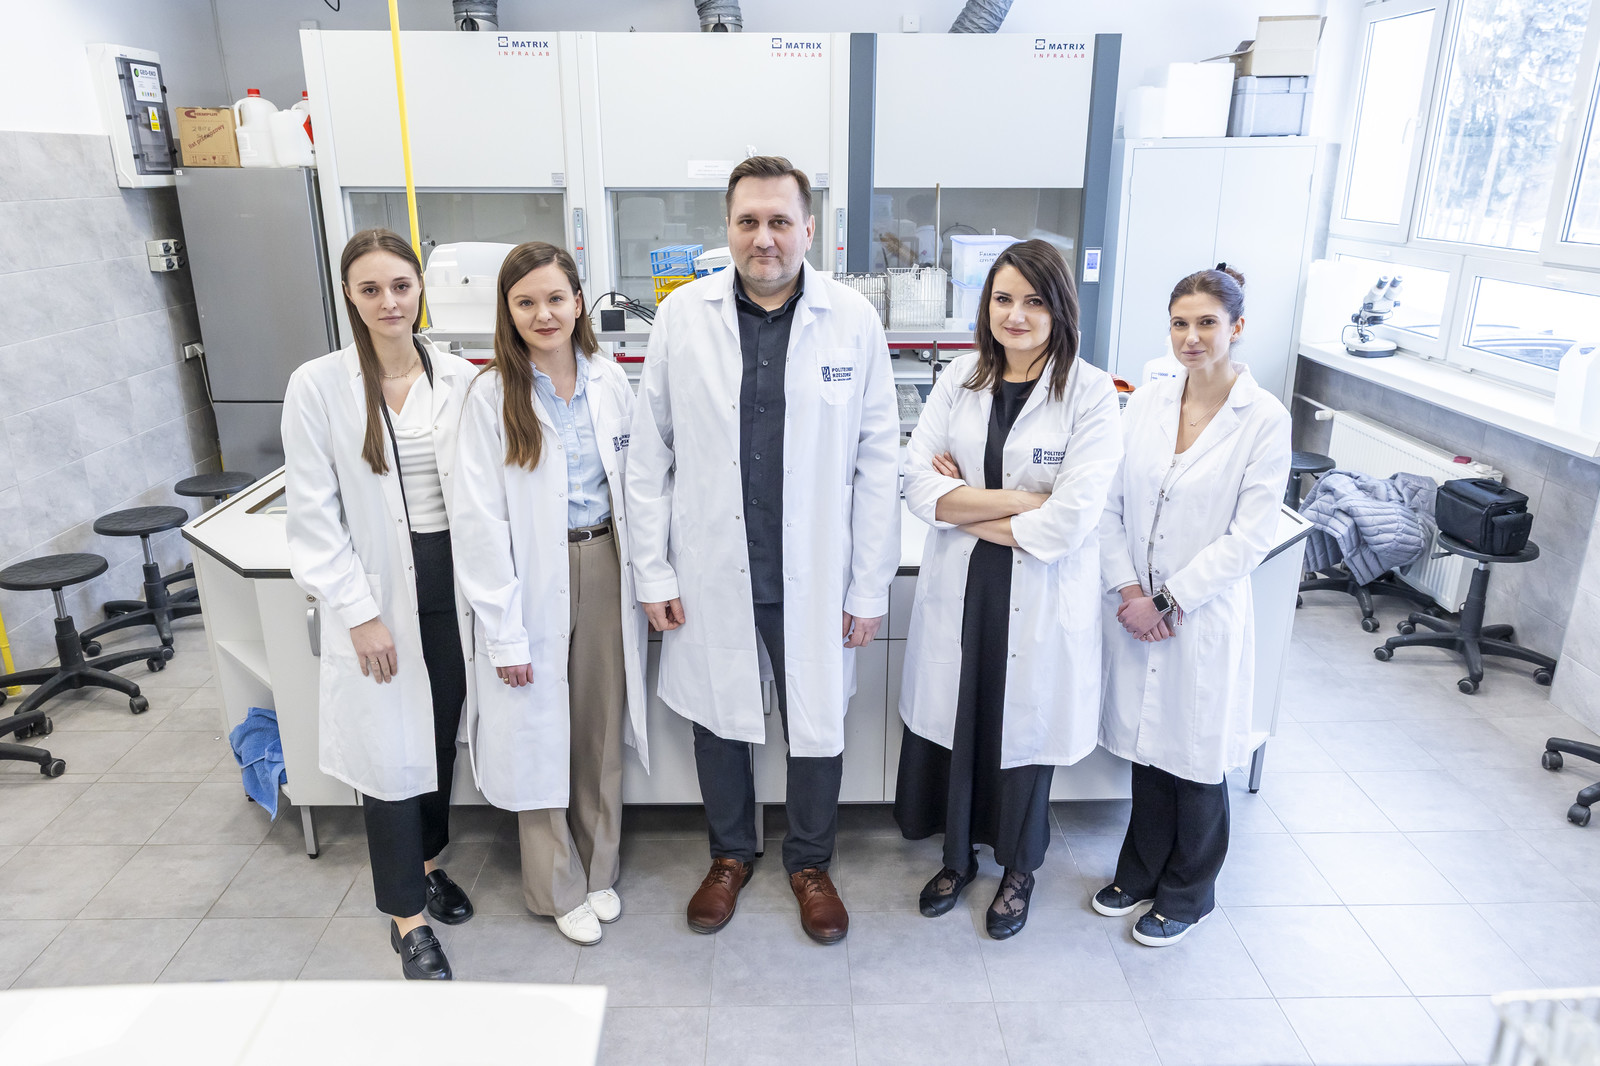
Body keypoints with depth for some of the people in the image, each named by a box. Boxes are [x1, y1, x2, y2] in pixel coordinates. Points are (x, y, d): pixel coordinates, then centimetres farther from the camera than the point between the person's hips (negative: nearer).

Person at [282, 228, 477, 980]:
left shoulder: (458, 378, -1)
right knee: (391, 748, 2)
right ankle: (407, 915, 20)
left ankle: (426, 860, 40)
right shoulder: (318, 386, -8)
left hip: (454, 579, 3)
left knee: (442, 732, 15)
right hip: (377, 589, -3)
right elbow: (314, 517, -7)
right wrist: (359, 612, -10)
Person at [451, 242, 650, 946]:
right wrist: (503, 631, -12)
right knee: (540, 736, 9)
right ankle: (560, 888, 31)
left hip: (605, 569, 3)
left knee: (602, 730, 15)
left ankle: (600, 871, 36)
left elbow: (634, 484, 7)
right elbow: (483, 521, -10)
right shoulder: (492, 396, -9)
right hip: (536, 578, -3)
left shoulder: (611, 382, 1)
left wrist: (648, 582, 2)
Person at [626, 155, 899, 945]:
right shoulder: (682, 316, -4)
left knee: (817, 725, 14)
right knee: (717, 720, 17)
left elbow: (877, 463, -4)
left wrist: (870, 588, -4)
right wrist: (653, 573, -1)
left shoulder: (854, 320, -7)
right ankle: (730, 855, 43)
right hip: (712, 574, 1)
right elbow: (650, 456, 0)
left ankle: (810, 863, 41)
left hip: (814, 577, -1)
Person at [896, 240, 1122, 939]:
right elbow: (918, 485, -9)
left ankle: (1018, 869, 40)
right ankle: (957, 856, 41)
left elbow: (1068, 522, -20)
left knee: (1023, 733, 13)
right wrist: (1023, 500, -17)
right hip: (959, 591, 3)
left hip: (1041, 600, -3)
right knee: (952, 725, 14)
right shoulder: (959, 381, 1)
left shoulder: (1090, 394, -11)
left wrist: (963, 505, -13)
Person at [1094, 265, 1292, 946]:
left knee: (1196, 761, 11)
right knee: (1145, 745, 17)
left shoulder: (1265, 419, -10)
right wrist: (1129, 591, -9)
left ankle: (1188, 894, 34)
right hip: (1137, 610, 4)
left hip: (1205, 617, -3)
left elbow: (1249, 538, -12)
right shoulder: (1146, 403, 2)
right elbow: (1111, 506, 1)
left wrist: (1170, 600, -14)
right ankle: (1140, 873, 39)